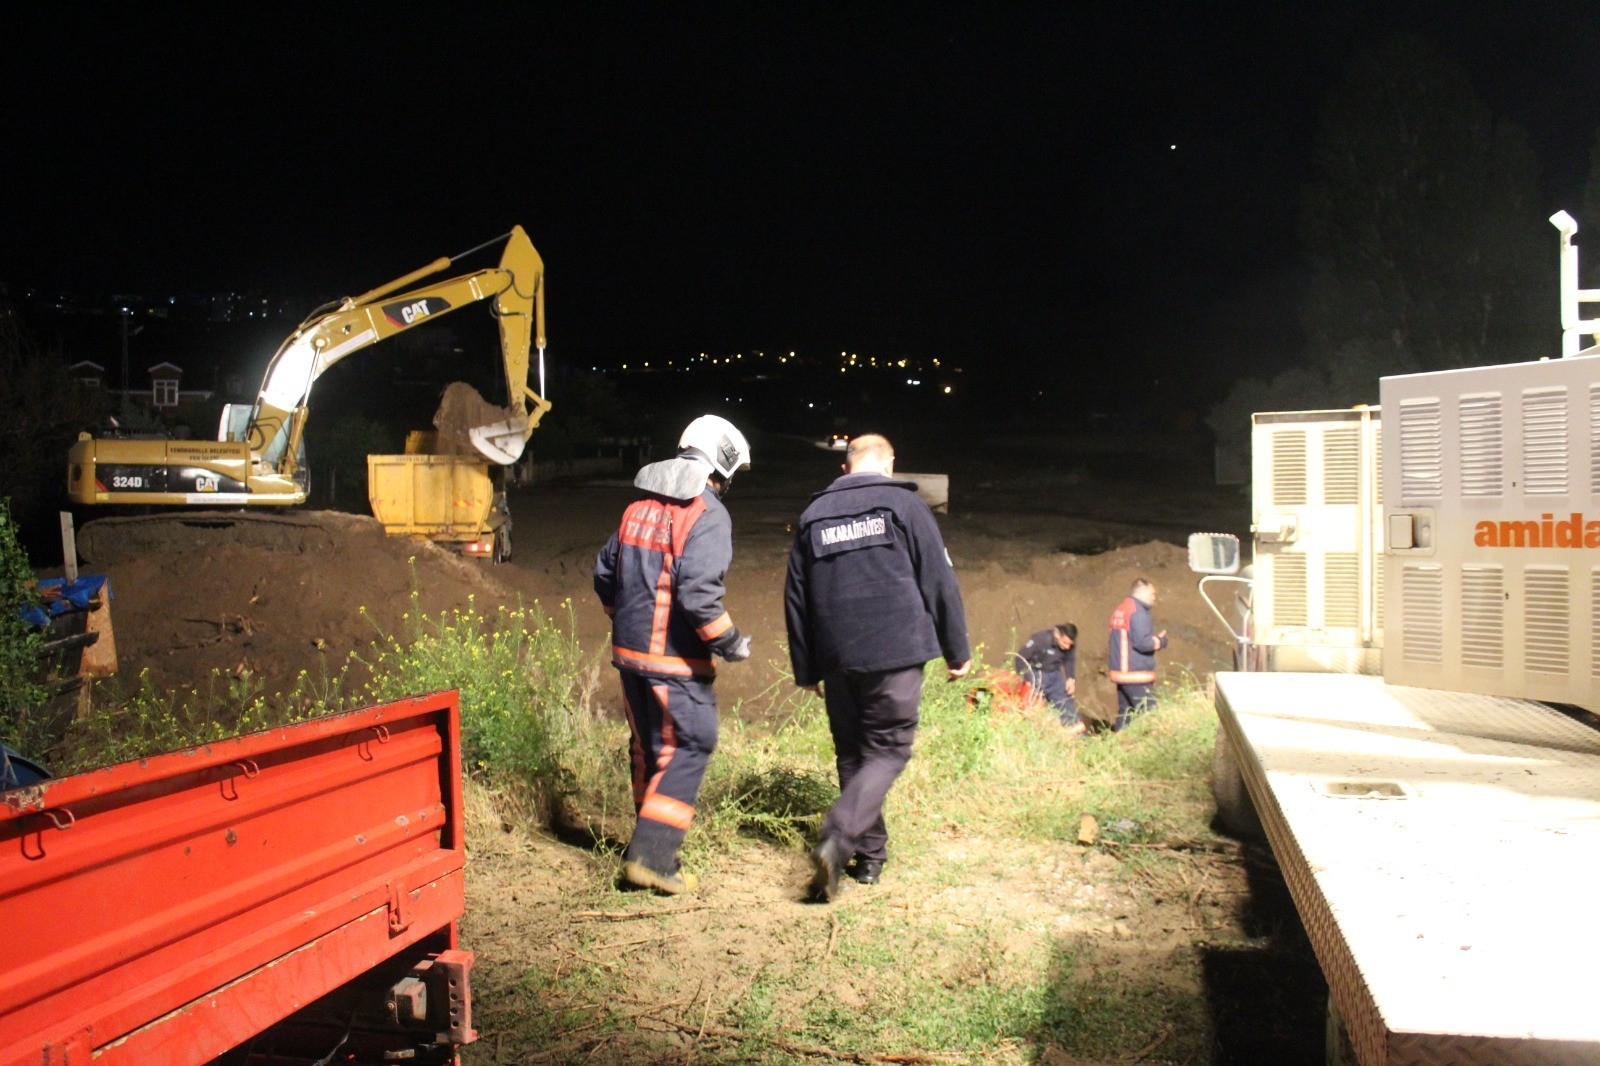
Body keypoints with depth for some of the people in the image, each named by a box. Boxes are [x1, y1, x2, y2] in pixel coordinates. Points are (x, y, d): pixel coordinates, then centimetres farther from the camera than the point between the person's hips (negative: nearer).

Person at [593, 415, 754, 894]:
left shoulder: (640, 506, 10)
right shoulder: (708, 516, -14)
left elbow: (604, 573, 15)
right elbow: (698, 593, -23)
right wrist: (730, 642, -11)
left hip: (629, 651, 8)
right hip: (675, 660, -8)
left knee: (649, 748, 18)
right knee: (689, 748, 3)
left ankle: (649, 848, 29)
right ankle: (651, 856, -1)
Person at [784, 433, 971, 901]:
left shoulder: (813, 515, 11)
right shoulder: (904, 505, 1)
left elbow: (796, 596, 13)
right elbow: (939, 581, -2)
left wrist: (806, 669, 19)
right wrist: (958, 651, 7)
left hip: (836, 658, 4)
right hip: (894, 652, -3)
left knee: (851, 753, 15)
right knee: (888, 749, 2)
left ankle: (870, 855, 19)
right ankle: (837, 839, -18)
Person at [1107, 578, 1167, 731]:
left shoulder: (1121, 609, 16)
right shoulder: (1137, 611, -13)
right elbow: (1142, 643, -20)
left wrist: (1155, 638, 14)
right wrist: (1160, 641, -2)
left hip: (1121, 671, 9)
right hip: (1136, 674, -9)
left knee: (1125, 713, 11)